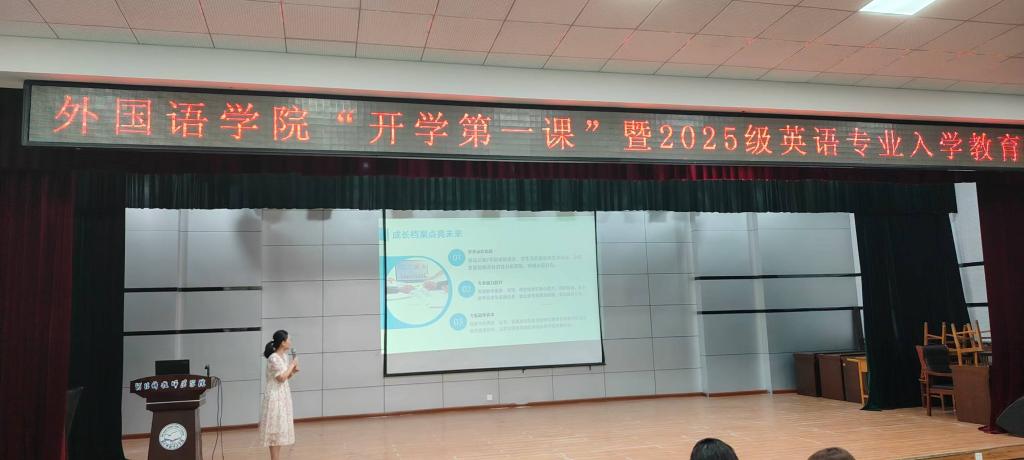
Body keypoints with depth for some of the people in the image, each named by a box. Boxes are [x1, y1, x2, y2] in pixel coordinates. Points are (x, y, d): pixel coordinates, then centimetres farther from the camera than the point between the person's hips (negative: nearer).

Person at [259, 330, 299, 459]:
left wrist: (293, 371, 1)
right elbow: (281, 378, -22)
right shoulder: (273, 358, -17)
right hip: (275, 396, -9)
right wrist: (292, 365, -12)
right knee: (275, 431, -4)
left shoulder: (283, 357, 10)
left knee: (279, 430, 12)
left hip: (282, 396, 9)